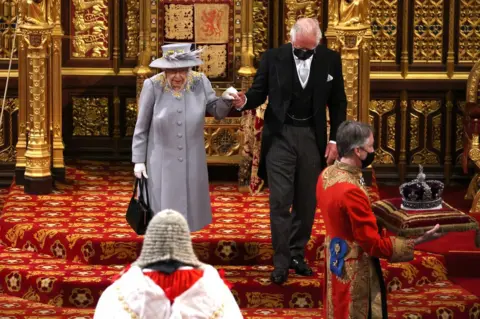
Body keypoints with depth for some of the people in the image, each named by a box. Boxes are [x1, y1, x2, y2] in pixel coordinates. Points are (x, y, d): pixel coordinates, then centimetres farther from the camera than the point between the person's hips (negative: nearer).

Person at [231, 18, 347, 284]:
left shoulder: (330, 60, -2)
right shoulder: (273, 58, -5)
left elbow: (338, 103, 5)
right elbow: (259, 92, 1)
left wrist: (334, 140, 1)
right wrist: (244, 101, -22)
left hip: (312, 137, 2)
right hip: (280, 135, -2)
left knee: (306, 202, 9)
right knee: (280, 201, -5)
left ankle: (297, 254, 22)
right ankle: (281, 262, 1)